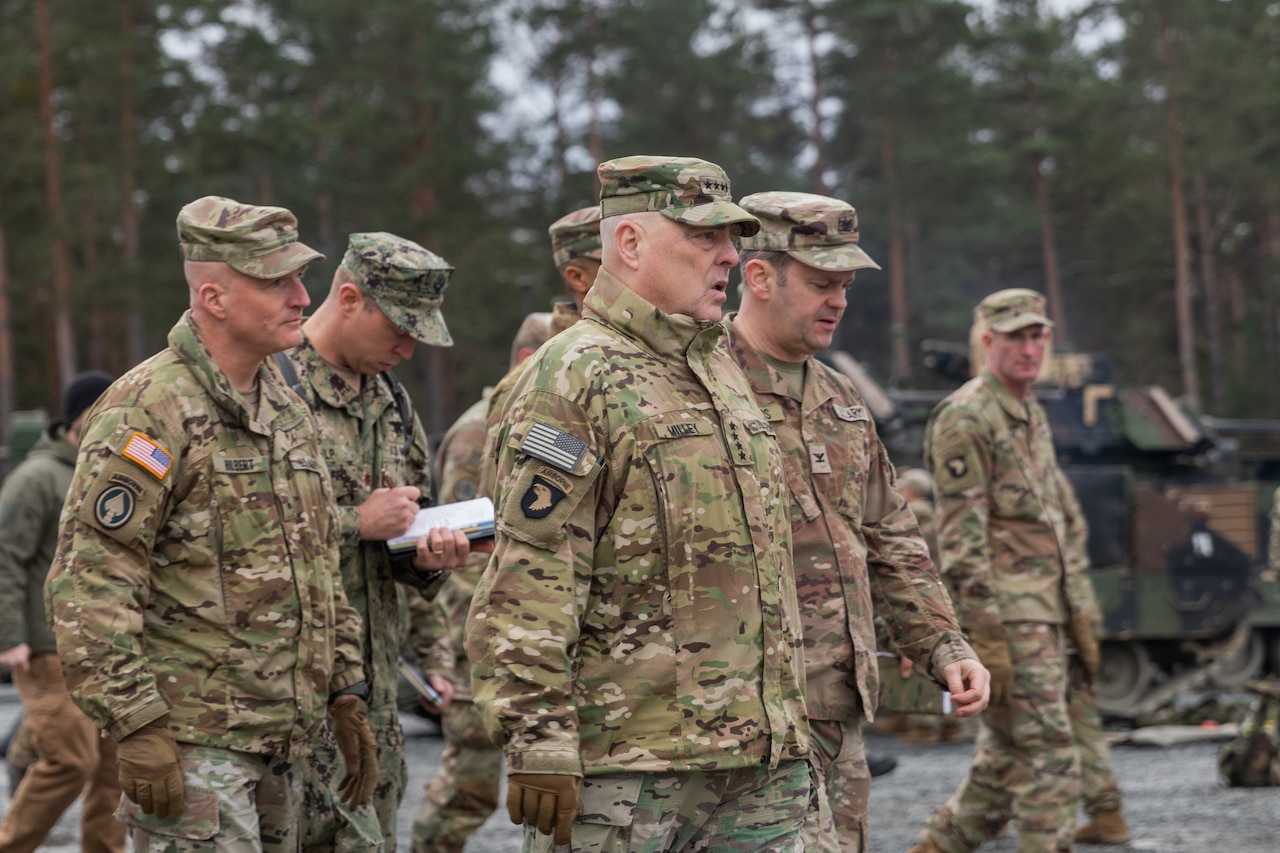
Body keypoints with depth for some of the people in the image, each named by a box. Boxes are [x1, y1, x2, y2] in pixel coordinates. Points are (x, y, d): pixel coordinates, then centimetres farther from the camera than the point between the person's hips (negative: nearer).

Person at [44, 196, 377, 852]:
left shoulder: (287, 411, 16)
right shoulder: (147, 412, -12)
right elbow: (87, 587, -17)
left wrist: (346, 694, 19)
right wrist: (136, 725, -21)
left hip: (280, 744, 8)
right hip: (191, 745, -8)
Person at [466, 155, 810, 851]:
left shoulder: (722, 371, 19)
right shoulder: (572, 377, -9)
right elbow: (529, 583, -16)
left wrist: (787, 726, 24)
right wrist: (537, 743, -21)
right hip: (622, 766, -8)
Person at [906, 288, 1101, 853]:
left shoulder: (1033, 417, 19)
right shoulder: (965, 419, -11)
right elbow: (961, 536, -16)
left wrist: (1081, 622, 20)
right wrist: (986, 638, -21)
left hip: (1045, 615, 9)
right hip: (1005, 617, -9)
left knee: (1004, 762, 12)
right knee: (1048, 760, -10)